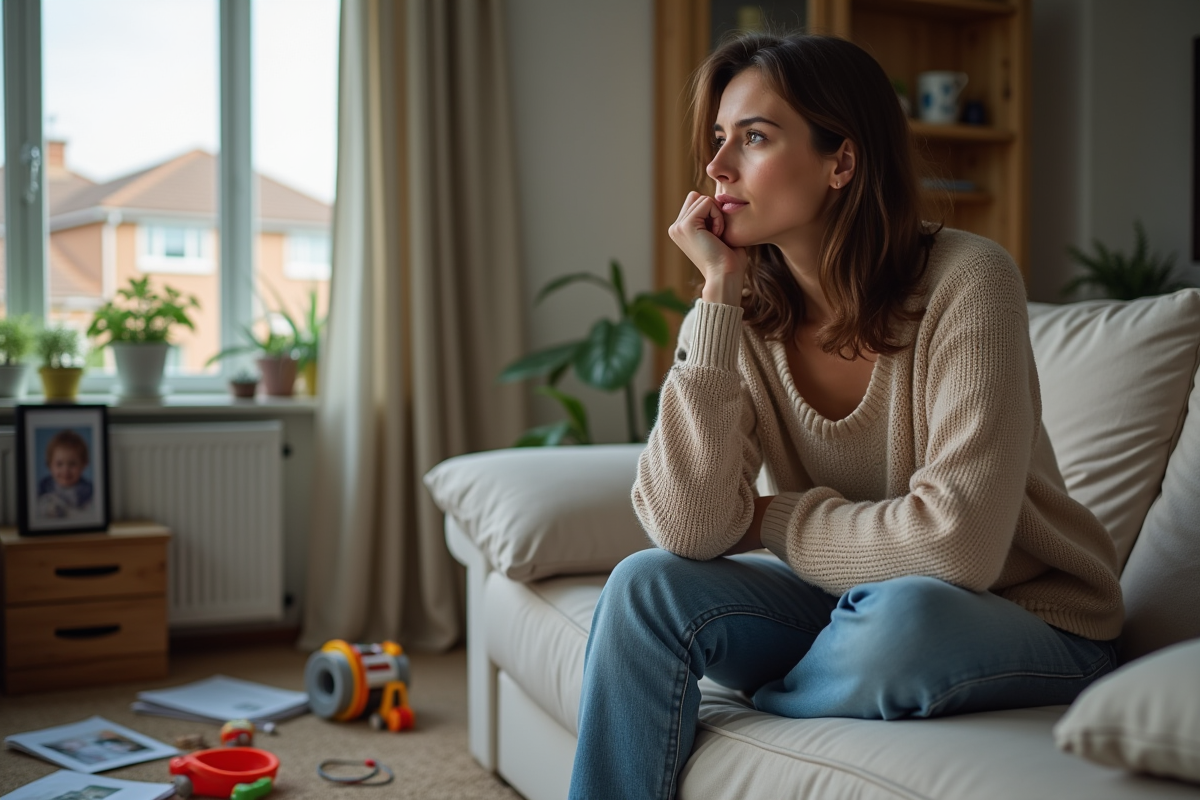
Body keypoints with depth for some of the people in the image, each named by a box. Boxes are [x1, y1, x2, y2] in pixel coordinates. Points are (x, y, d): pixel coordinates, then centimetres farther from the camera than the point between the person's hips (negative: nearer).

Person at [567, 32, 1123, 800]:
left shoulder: (966, 279, -21)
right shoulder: (748, 313, -8)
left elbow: (957, 543, -28)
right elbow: (690, 529, -20)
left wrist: (773, 520, -14)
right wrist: (718, 295, -21)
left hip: (1034, 629, -3)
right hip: (859, 605, 4)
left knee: (901, 613, -34)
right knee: (646, 585, -18)